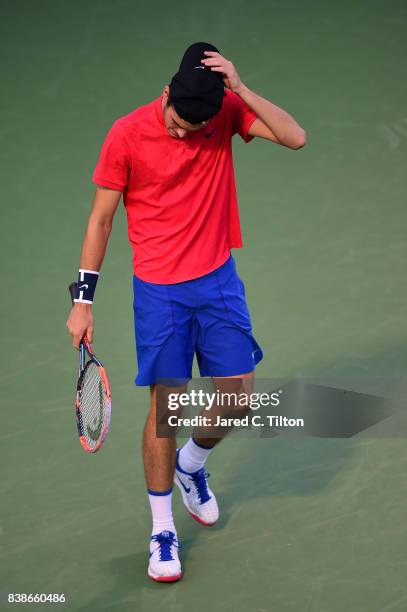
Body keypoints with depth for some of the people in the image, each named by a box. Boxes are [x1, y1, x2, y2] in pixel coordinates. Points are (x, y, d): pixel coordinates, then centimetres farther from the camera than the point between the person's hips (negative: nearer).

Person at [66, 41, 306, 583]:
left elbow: (295, 138, -18)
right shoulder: (128, 134, -13)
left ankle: (191, 466, 38)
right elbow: (101, 218, -5)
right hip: (159, 292, -3)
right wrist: (83, 300, -6)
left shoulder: (228, 112, -5)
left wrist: (240, 89, -25)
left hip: (219, 281, 3)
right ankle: (162, 529, 15)